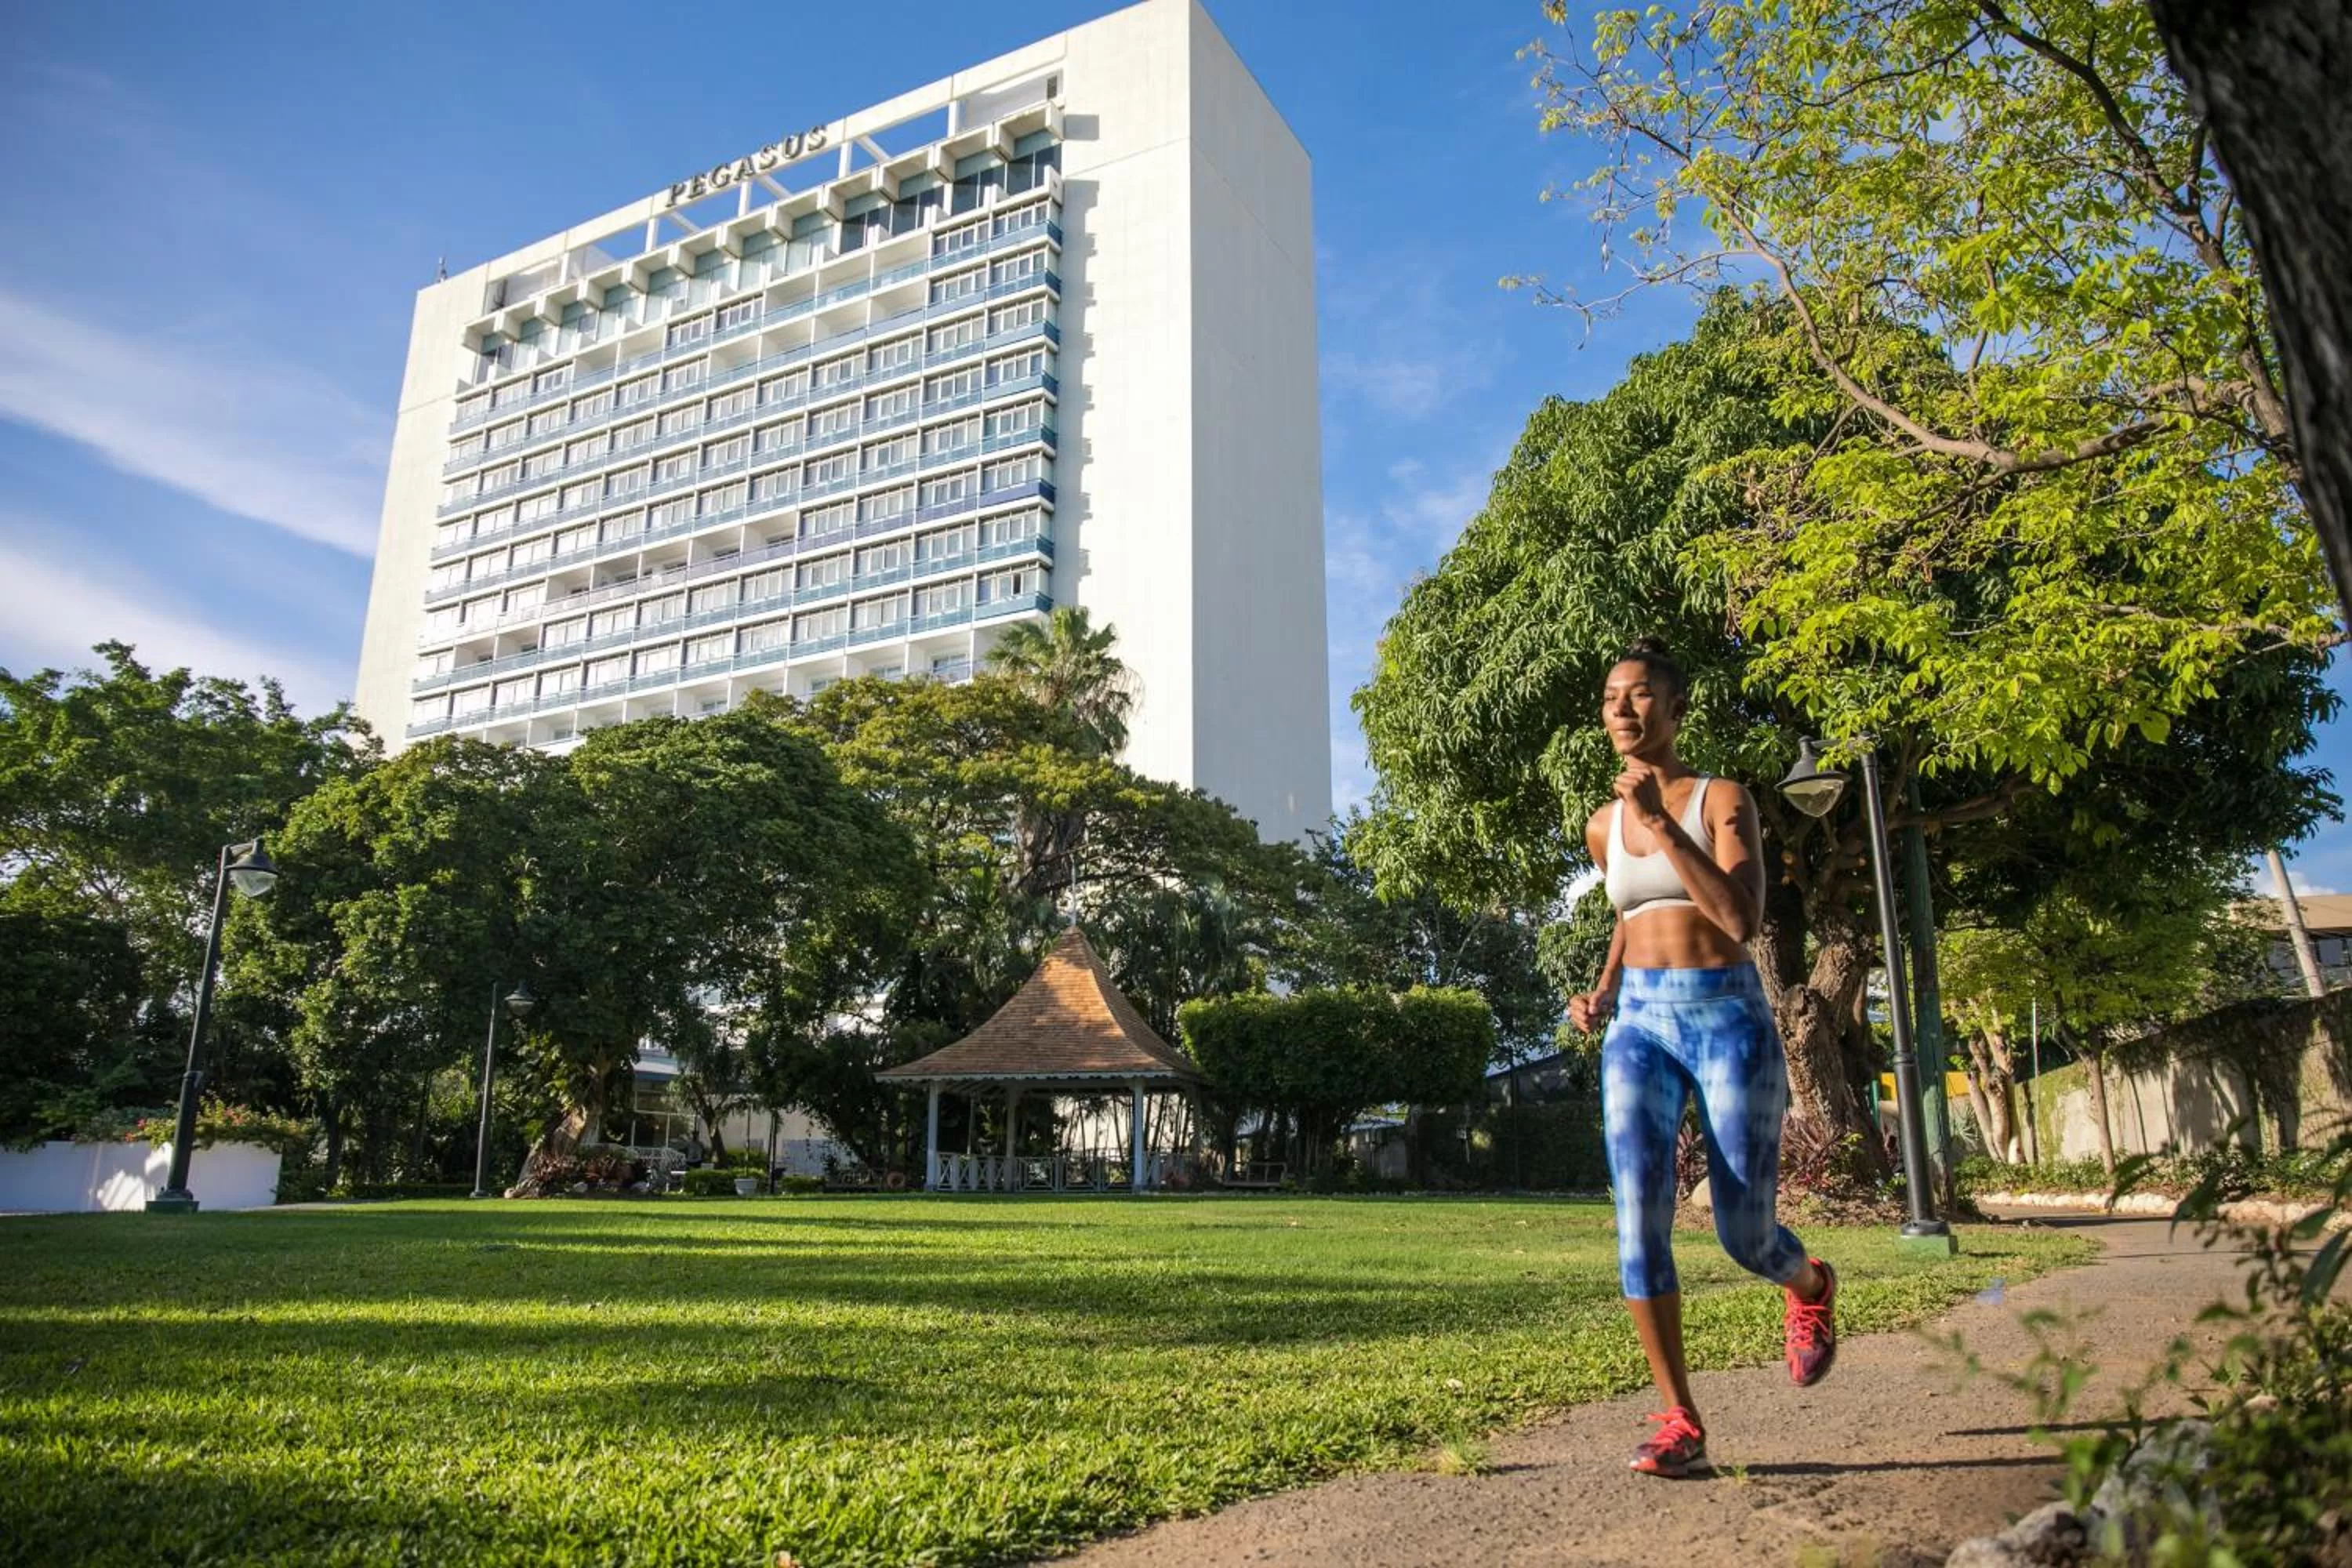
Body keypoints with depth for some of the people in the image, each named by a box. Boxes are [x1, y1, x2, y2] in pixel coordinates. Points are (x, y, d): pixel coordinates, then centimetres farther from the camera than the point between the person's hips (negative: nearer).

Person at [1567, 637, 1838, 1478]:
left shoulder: (1723, 799, -3)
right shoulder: (1603, 827, 10)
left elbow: (1741, 920, -18)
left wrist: (1662, 824, -20)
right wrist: (1601, 993, 10)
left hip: (1728, 1016, -3)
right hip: (1639, 1024, 4)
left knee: (1743, 1235, 0)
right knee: (1638, 1214, -13)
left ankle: (1810, 1285, 38)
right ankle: (1680, 1421, -3)